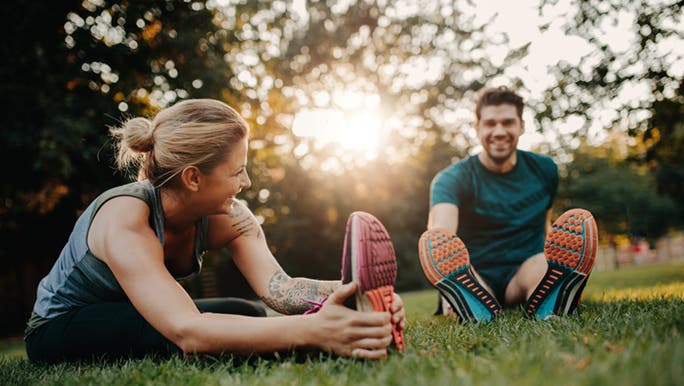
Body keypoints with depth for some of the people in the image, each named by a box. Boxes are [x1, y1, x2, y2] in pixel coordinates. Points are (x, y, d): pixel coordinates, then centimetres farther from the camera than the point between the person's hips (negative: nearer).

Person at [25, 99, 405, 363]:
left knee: (252, 320, -17)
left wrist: (355, 292, -48)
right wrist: (312, 331, -60)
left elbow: (278, 286, -29)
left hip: (129, 323, 6)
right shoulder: (125, 222, -35)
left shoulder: (227, 217, -15)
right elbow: (186, 331, -48)